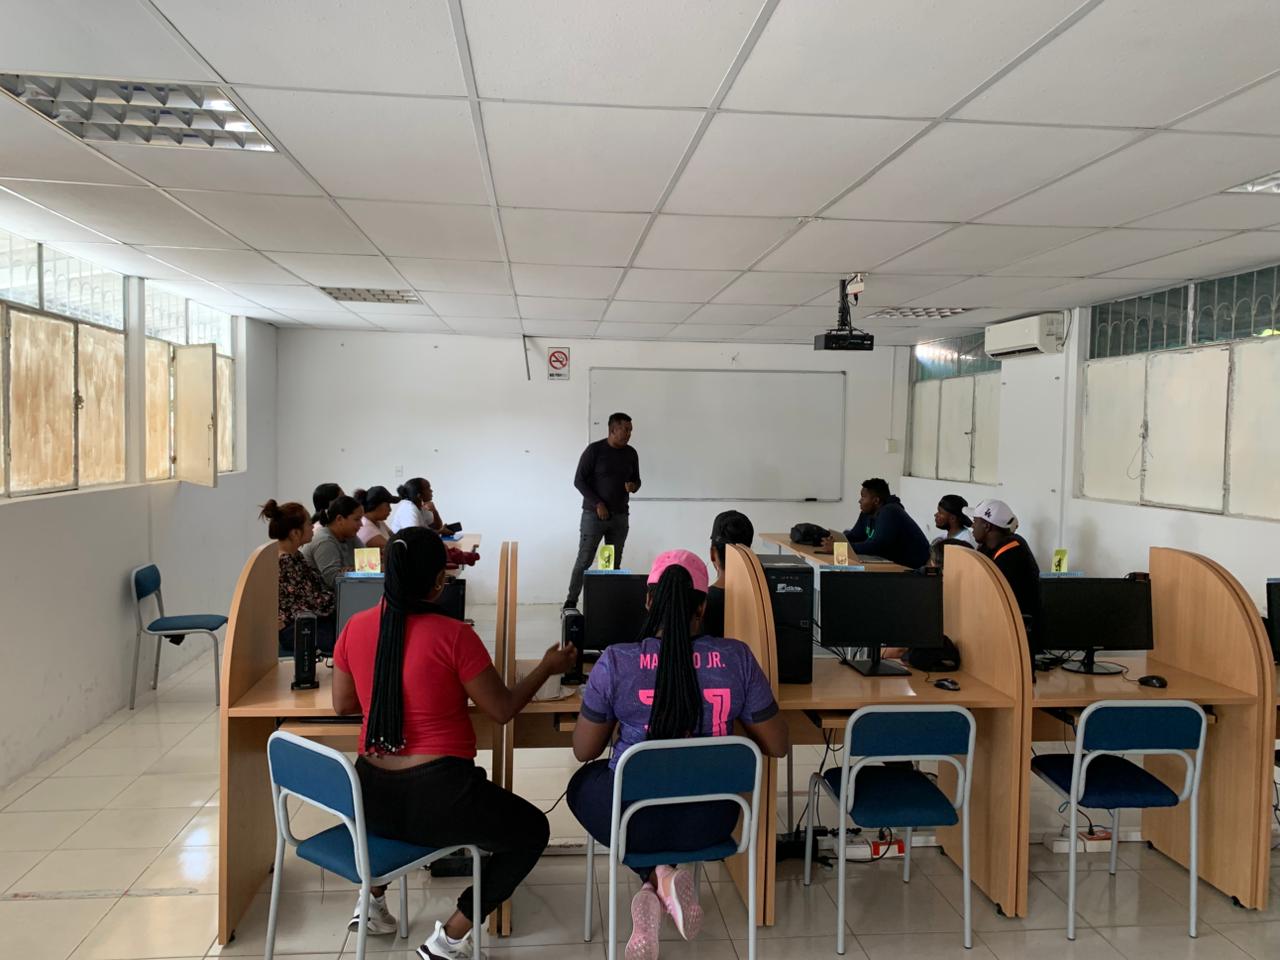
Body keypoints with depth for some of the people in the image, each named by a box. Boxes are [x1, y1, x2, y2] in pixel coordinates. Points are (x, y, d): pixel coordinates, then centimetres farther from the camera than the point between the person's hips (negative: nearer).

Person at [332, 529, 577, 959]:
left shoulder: (355, 628, -2)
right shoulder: (453, 635, -17)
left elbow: (343, 704, 12)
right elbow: (502, 709, -8)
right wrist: (548, 667, 6)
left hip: (369, 796, 6)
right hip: (438, 798, -6)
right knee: (532, 830, 18)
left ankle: (372, 899, 32)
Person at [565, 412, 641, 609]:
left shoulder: (631, 453, 8)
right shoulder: (594, 450, -7)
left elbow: (636, 479, 18)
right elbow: (579, 480, -8)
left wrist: (633, 486, -7)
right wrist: (597, 504, -15)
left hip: (620, 516, 5)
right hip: (594, 514, -4)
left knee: (614, 563, 5)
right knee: (584, 560, -3)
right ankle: (571, 601, 3)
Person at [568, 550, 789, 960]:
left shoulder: (616, 661, -17)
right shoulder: (737, 657, -12)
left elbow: (584, 752, -5)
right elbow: (778, 746, -3)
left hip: (635, 821, -2)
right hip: (708, 821, 3)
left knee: (582, 782, 31)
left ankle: (656, 877, 9)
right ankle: (665, 880, 11)